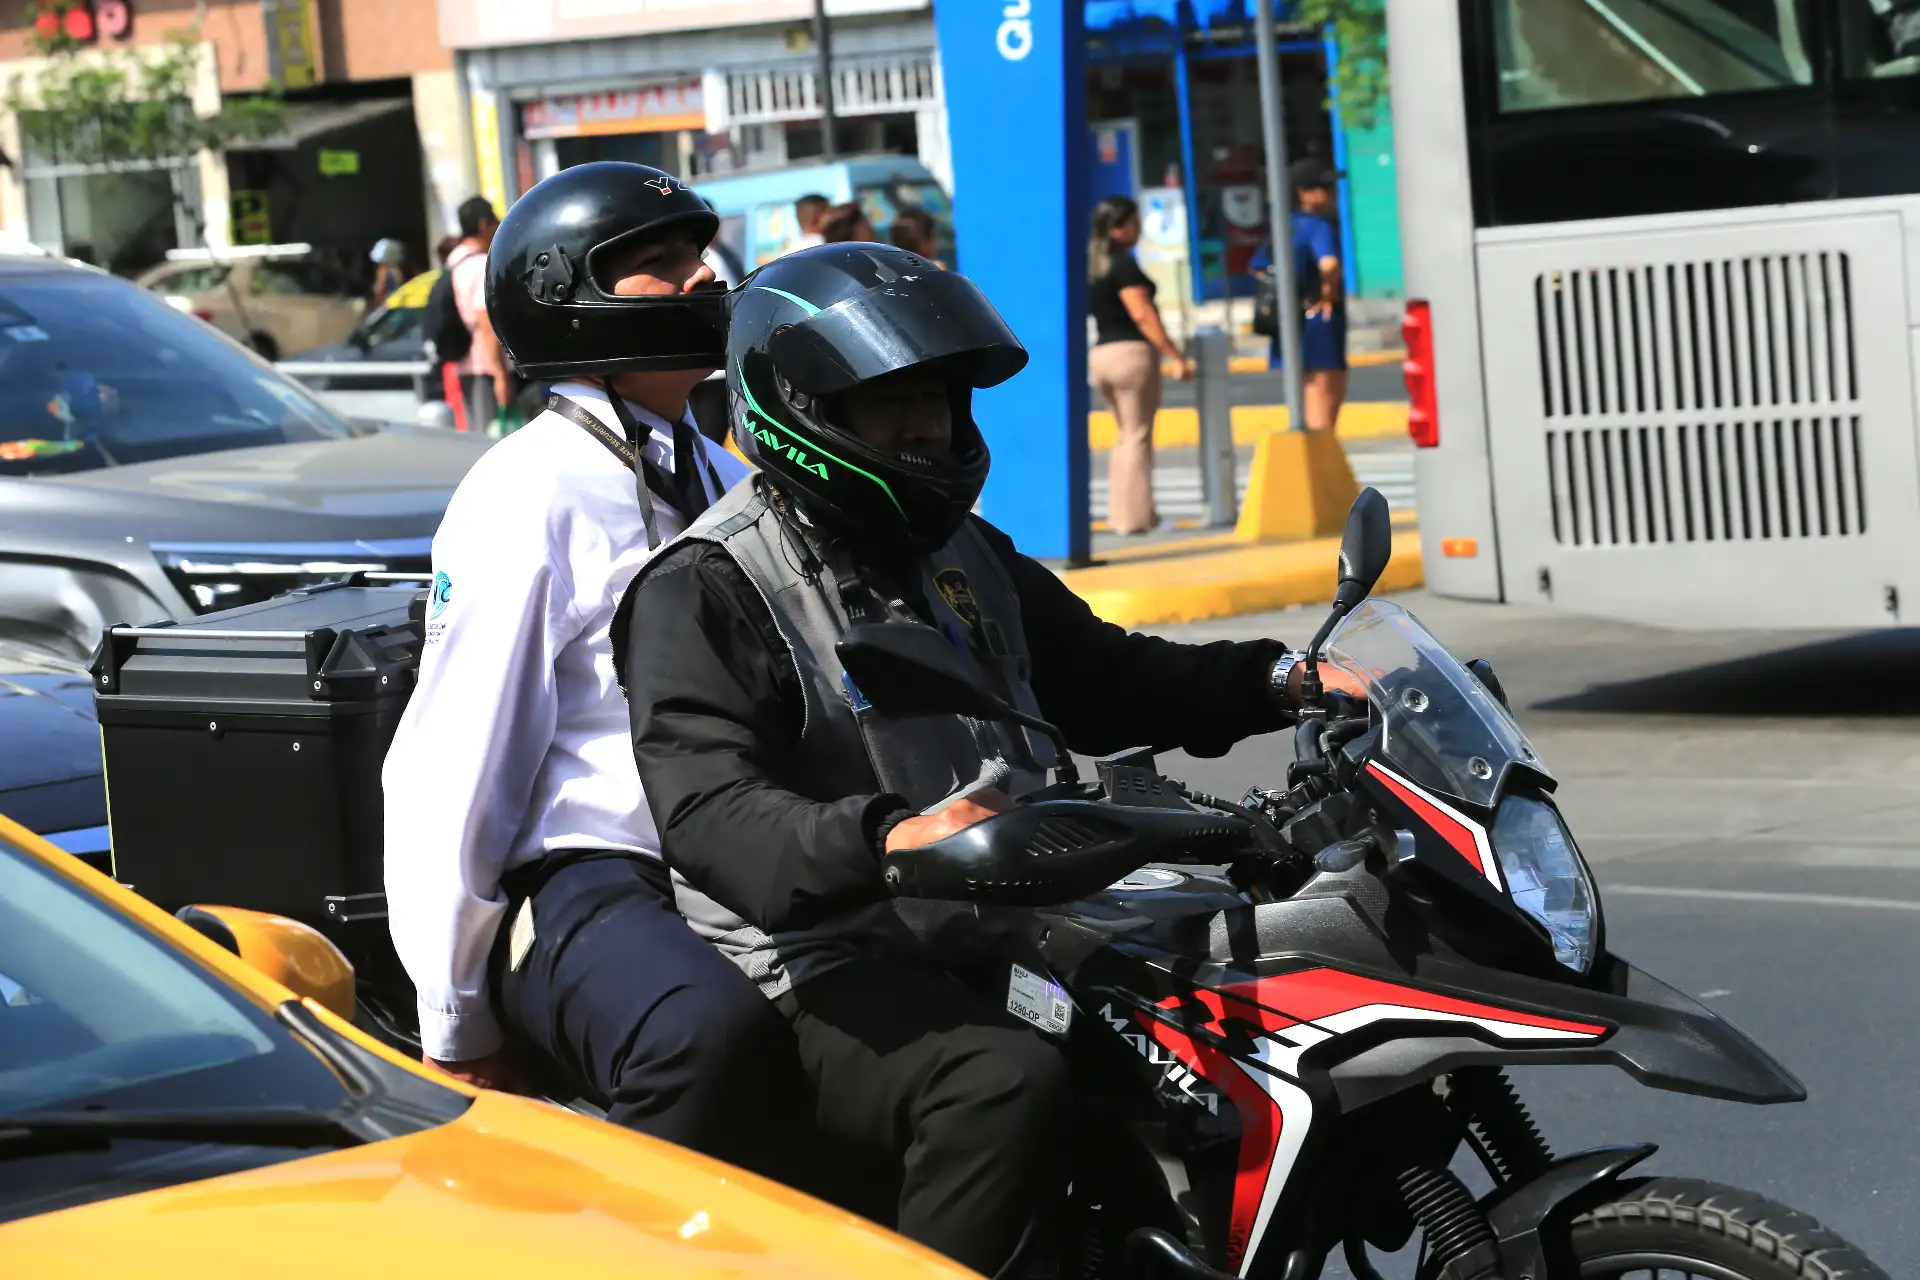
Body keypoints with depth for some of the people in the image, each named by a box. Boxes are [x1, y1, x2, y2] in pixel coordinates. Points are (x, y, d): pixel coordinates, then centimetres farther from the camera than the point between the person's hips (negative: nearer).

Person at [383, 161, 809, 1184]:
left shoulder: (729, 485, 22)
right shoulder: (530, 494, -4)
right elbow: (452, 763, -8)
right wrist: (457, 1028, -10)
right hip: (583, 886, -8)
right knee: (716, 1030, -37)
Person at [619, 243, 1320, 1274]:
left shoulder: (968, 559, 19)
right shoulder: (706, 590, -9)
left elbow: (1104, 680, 27)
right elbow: (706, 811, -23)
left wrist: (1281, 679, 10)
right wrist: (885, 837, -41)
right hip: (827, 975, -8)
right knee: (1008, 1081, -36)